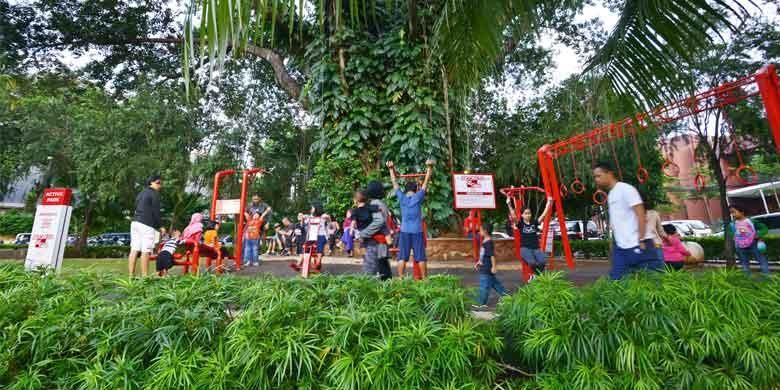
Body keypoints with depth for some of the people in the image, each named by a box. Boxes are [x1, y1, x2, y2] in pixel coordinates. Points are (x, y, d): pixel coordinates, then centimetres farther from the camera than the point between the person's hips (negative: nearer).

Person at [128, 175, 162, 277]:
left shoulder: (141, 193, 23)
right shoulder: (154, 193, -3)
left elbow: (137, 209, 23)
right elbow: (156, 212, -8)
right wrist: (160, 226, -2)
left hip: (135, 222, 9)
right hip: (147, 224, -9)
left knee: (134, 250, 4)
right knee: (146, 251, -9)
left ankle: (131, 275, 4)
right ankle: (144, 276, -10)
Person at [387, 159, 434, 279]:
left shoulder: (401, 197, 1)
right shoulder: (418, 197, -5)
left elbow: (395, 182, 7)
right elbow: (426, 182, -5)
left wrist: (391, 169, 11)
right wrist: (429, 168, -4)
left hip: (404, 232, 2)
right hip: (417, 232, -2)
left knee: (402, 257, 4)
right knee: (420, 258, 5)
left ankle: (400, 279, 6)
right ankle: (424, 279, 10)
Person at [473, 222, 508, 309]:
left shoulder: (489, 243, -21)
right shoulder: (485, 241, 10)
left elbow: (492, 255, -22)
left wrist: (494, 266, -21)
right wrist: (479, 262, 23)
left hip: (487, 269, -10)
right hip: (484, 267, 10)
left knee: (484, 285, 0)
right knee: (494, 283, 20)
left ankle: (482, 303, 9)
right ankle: (505, 293, 31)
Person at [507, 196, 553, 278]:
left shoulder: (534, 223, 9)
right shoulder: (520, 224, 1)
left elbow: (544, 214, 5)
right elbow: (513, 216, -14)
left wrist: (549, 202, -1)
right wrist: (509, 204, -26)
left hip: (536, 248, 3)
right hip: (525, 248, -3)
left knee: (543, 261, -27)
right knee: (532, 262, -31)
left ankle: (535, 275, 3)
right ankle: (536, 275, 2)